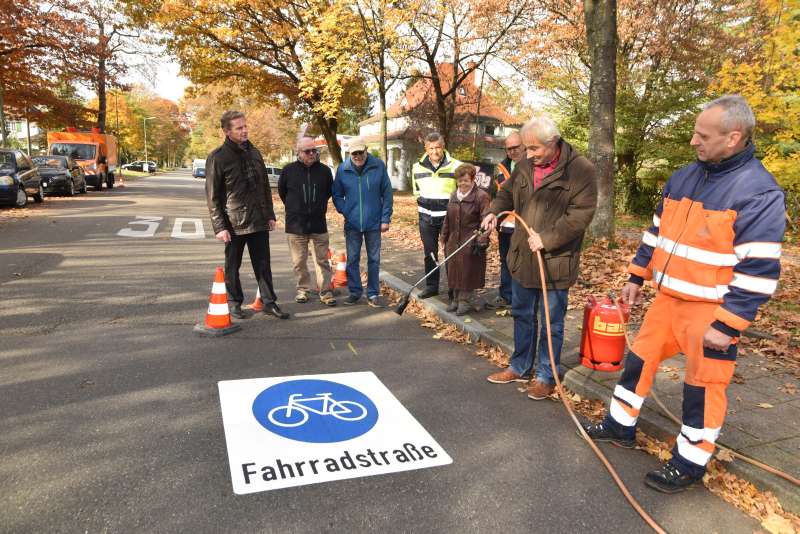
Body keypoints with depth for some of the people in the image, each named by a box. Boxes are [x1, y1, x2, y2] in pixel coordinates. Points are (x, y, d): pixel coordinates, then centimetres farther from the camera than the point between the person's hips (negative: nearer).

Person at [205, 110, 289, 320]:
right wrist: (219, 226, -13)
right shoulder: (217, 158, -7)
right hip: (234, 223, -4)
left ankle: (269, 302, 18)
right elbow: (212, 196, -8)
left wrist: (270, 215, 12)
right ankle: (234, 303, 22)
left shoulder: (254, 153, 10)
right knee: (232, 266, 8)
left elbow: (265, 186, 16)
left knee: (263, 264, 9)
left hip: (259, 222, 5)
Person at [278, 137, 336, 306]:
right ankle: (303, 289, 22)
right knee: (299, 262, 8)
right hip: (295, 224, 0)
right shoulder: (289, 170, -3)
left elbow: (330, 191, 17)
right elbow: (281, 191, 13)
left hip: (319, 224, 1)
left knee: (322, 260, 4)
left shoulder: (324, 170, 0)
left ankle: (325, 291, 10)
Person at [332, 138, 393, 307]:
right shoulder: (342, 169, -2)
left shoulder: (378, 166, -5)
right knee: (352, 260, 7)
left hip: (374, 223, -1)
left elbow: (387, 193, -2)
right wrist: (345, 211, -5)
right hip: (352, 223, 1)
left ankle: (373, 294, 16)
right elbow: (337, 195, 9)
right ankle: (354, 292, 21)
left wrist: (385, 218, -5)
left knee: (374, 259, 6)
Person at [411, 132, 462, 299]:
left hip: (448, 216, -3)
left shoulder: (456, 166, -9)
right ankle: (431, 286, 22)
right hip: (426, 217, 4)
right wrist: (425, 205, 11)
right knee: (430, 253, 11)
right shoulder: (417, 167, 3)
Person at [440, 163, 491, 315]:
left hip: (471, 244, -6)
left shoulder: (481, 196, -9)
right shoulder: (453, 196, 13)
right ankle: (457, 299, 24)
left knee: (468, 273, 0)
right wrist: (444, 238, 17)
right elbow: (447, 219, 18)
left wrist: (482, 242, -18)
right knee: (454, 272, 11)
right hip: (454, 242, 7)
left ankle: (466, 300, 14)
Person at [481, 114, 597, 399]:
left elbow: (581, 214, -19)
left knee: (551, 322, 7)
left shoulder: (580, 169, -14)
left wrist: (547, 238, -23)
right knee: (522, 315, 18)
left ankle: (546, 376, 25)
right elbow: (507, 192, 18)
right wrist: (494, 211, -2)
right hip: (522, 257, 6)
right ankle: (520, 367, 36)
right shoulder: (525, 166, 4)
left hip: (555, 261, -6)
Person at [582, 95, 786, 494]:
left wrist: (727, 325, -21)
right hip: (667, 298, 7)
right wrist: (636, 277, 16)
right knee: (639, 360, 15)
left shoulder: (759, 191, -17)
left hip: (711, 311, -7)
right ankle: (620, 427, 34)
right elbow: (657, 232, 16)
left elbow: (759, 270, -19)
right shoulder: (684, 177, 6)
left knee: (703, 386, 6)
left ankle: (689, 463, 23)